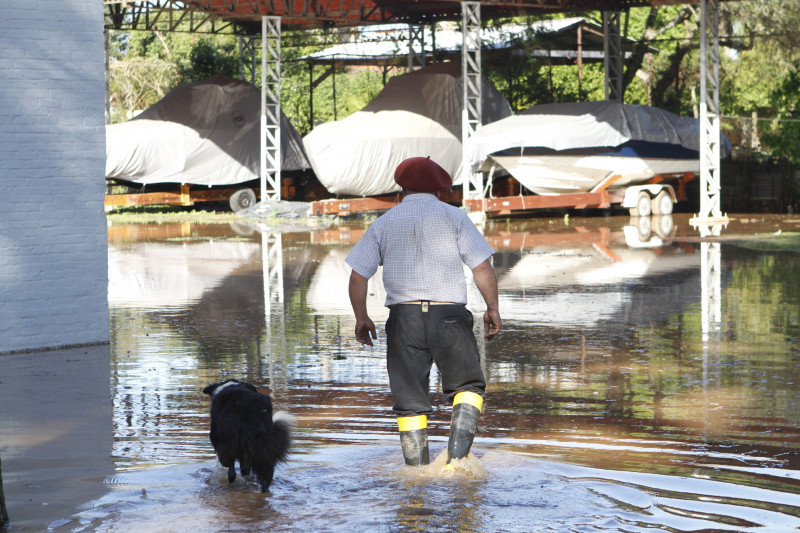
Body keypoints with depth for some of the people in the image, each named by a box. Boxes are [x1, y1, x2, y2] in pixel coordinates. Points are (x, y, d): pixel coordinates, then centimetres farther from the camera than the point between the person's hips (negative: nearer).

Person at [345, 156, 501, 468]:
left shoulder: (384, 223, 10)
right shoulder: (453, 217, 5)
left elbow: (358, 276, 7)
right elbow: (482, 267, -2)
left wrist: (361, 318, 18)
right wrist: (492, 308, 8)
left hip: (403, 316, 2)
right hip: (449, 314, -1)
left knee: (410, 400, 7)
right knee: (468, 386, 11)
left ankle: (418, 471, 5)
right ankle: (457, 455, -8)